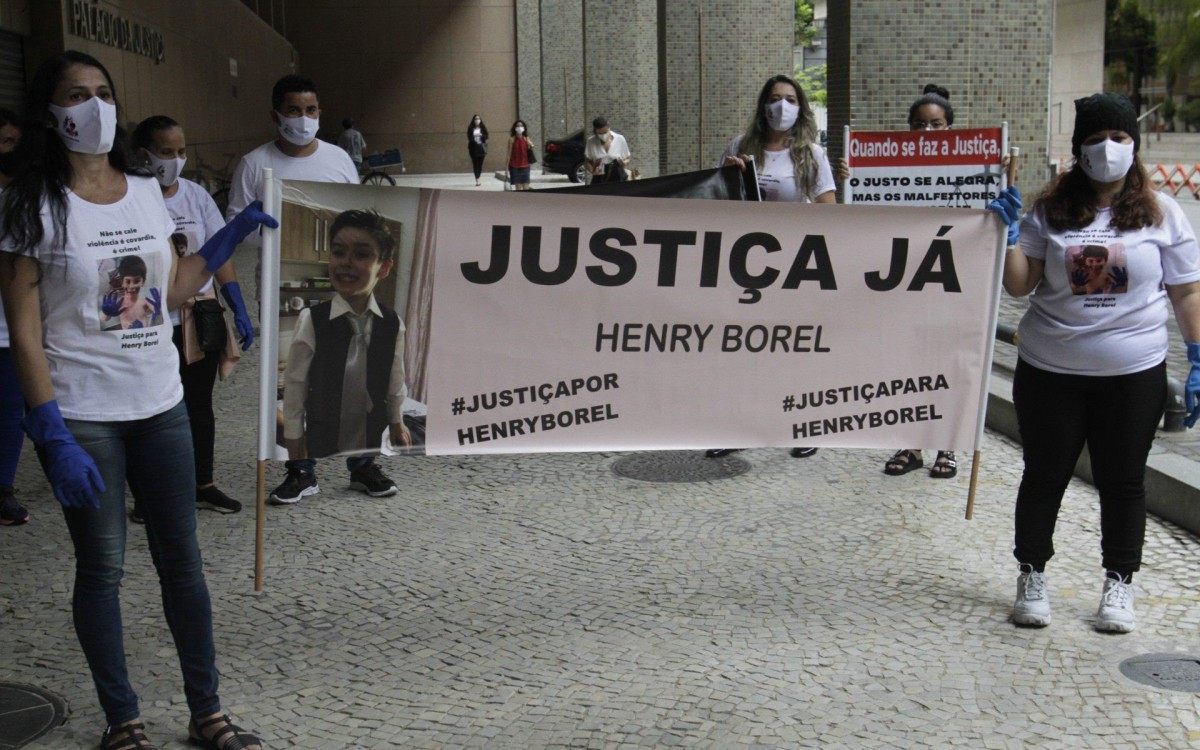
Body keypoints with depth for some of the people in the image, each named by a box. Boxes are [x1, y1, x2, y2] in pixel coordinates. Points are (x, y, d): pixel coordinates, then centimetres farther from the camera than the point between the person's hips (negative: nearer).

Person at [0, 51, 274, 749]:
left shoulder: (147, 192, 6)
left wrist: (235, 232, 10)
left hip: (161, 405, 5)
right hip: (82, 417, -4)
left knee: (183, 561, 9)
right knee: (102, 568, 5)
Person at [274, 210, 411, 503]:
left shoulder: (392, 324, -8)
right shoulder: (312, 320, -17)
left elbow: (395, 380, 7)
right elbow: (295, 383, -10)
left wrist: (397, 422, 17)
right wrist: (293, 435, -6)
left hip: (370, 430, 3)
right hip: (322, 431, -3)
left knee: (365, 465, 16)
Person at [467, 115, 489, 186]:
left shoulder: (483, 128, 4)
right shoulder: (471, 129, 3)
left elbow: (486, 139, 5)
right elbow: (469, 139, 4)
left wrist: (485, 149, -3)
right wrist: (468, 149, -2)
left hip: (481, 148, 0)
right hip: (473, 148, 0)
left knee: (480, 164, 2)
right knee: (475, 164, -1)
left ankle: (478, 178, 13)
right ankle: (477, 180, 1)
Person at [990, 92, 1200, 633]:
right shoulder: (1051, 210, 2)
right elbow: (1018, 286, 1)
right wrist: (1010, 233, -13)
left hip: (1134, 375, 0)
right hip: (1049, 372, 0)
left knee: (1123, 481, 9)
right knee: (1044, 475, 9)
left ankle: (1119, 585, 25)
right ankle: (1031, 578, 25)